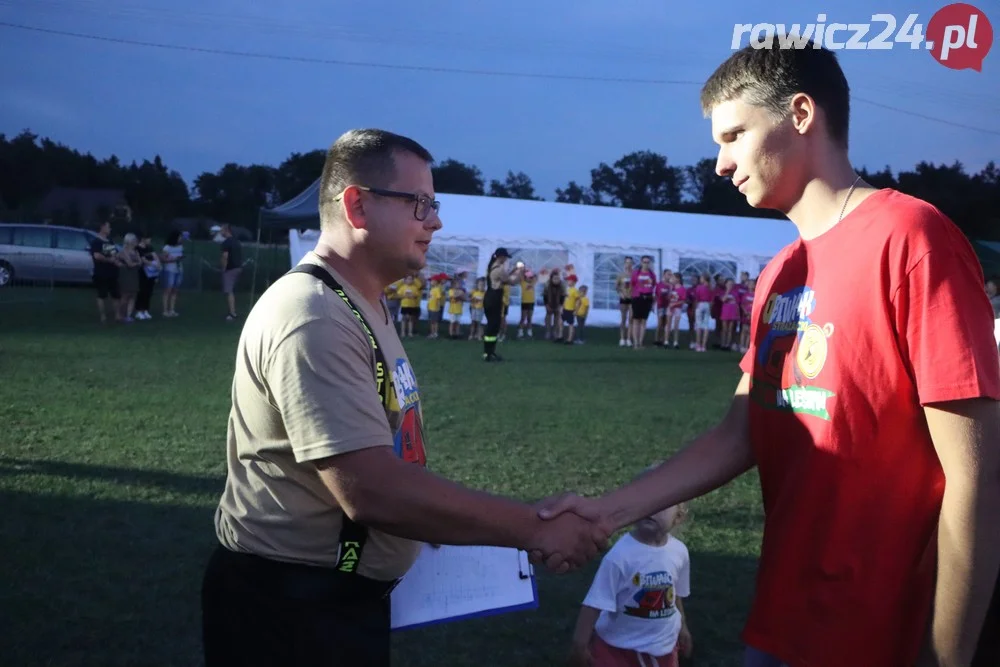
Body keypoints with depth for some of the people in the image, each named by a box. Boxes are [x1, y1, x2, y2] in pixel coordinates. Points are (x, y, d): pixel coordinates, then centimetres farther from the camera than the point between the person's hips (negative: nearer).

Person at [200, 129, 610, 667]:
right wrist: (533, 528, -27)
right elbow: (371, 491, -32)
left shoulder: (362, 306, 10)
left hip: (346, 595, 10)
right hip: (288, 608, -10)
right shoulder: (314, 319, -24)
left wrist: (436, 521, 9)